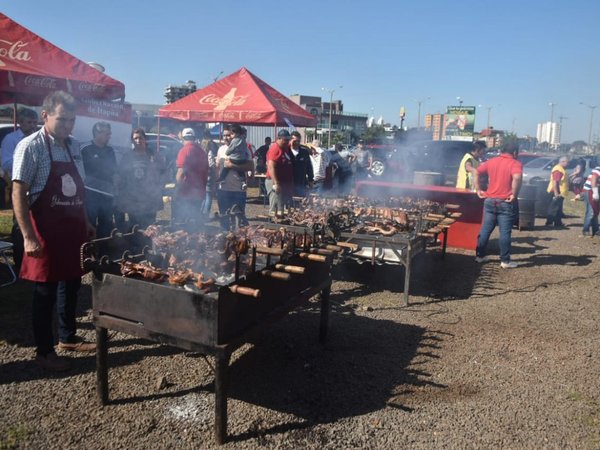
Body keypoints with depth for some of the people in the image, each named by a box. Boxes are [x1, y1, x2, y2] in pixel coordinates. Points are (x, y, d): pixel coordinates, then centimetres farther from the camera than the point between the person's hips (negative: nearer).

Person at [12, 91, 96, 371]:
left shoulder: (74, 146, 9)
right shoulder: (31, 147, -12)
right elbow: (18, 194, -15)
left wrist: (85, 222, 17)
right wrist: (28, 237, -20)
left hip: (73, 228, 7)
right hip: (46, 231, -7)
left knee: (71, 286, 17)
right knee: (45, 293, 4)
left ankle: (68, 337, 34)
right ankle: (44, 351, 18)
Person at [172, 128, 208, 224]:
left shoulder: (185, 150, -11)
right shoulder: (202, 152, 9)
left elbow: (181, 173, -19)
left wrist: (177, 188, -8)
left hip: (185, 194, -6)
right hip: (199, 194, 6)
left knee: (180, 222, 0)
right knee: (196, 221, 12)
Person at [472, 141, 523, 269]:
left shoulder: (491, 161, 9)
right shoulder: (515, 164, -7)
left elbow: (476, 172, 9)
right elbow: (517, 178, -26)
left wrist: (478, 190, 8)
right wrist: (514, 195, -17)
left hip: (490, 200, 5)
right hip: (505, 203, -4)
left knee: (485, 229, 12)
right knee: (505, 232, 1)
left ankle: (479, 255, 17)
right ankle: (505, 261, 5)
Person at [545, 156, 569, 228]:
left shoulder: (561, 169, 17)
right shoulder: (558, 170, -19)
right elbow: (555, 182, -26)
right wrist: (556, 193, -29)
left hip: (559, 193, 11)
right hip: (556, 193, -11)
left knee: (558, 209, 14)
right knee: (553, 208, -7)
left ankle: (558, 223, 20)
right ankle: (549, 223, -3)